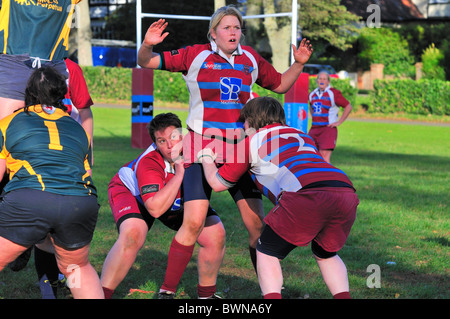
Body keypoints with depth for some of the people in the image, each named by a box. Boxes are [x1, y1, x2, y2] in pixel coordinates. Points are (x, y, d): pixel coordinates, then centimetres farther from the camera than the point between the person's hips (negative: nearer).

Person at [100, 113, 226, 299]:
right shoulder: (148, 163, -39)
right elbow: (155, 209, -46)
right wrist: (179, 173, -47)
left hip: (177, 202, 5)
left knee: (216, 233, -10)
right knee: (132, 235, -35)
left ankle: (206, 293, 12)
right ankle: (101, 294, -19)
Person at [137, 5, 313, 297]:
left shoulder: (251, 59, 8)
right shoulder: (196, 55, -3)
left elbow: (280, 85, 22)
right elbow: (146, 63, -1)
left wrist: (299, 64, 6)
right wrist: (148, 45, -22)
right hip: (202, 149, -4)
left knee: (258, 223, 0)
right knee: (194, 223, -14)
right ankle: (168, 290, 0)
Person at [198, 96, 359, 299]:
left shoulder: (251, 142, 22)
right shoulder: (303, 136, 37)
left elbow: (217, 183, 32)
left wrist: (206, 158, 52)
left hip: (307, 196, -5)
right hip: (346, 190, 6)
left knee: (267, 252, 14)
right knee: (326, 254, 29)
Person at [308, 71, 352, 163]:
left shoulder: (333, 93, -6)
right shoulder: (313, 94, 13)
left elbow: (348, 107, -4)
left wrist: (339, 122, -7)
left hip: (328, 128, -6)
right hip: (314, 128, 6)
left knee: (324, 156, -17)